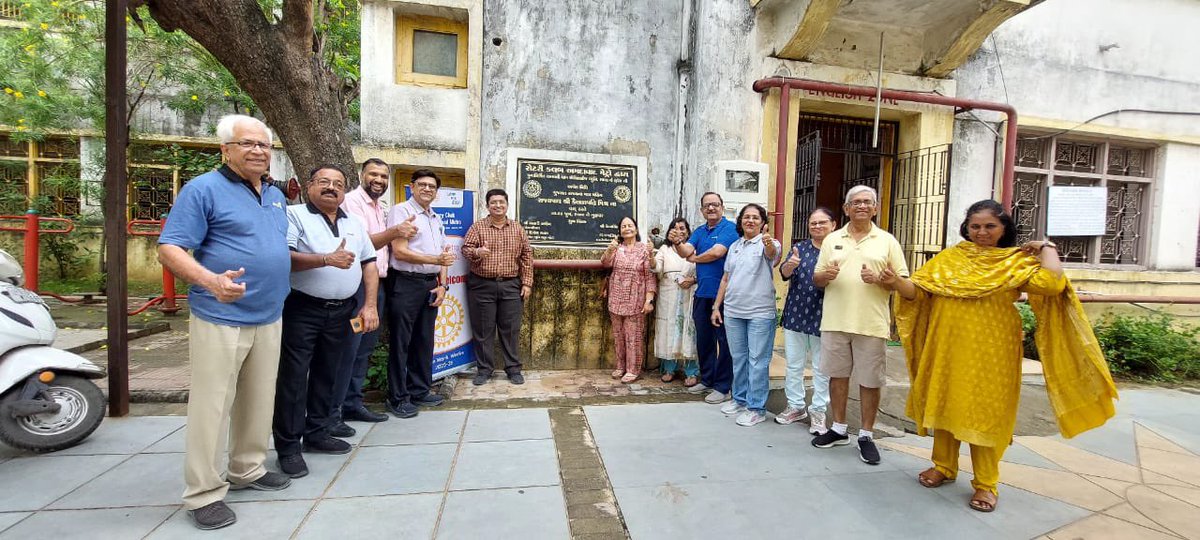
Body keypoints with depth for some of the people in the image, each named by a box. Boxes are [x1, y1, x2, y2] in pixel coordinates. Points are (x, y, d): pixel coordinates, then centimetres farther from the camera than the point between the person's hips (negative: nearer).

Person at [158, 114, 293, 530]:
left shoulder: (276, 196, 15)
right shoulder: (203, 189, -7)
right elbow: (169, 249, -13)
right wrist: (210, 280, -29)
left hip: (269, 319, 7)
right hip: (221, 319, -7)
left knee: (259, 401, 15)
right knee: (212, 405, 0)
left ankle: (247, 469, 31)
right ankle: (204, 493, 14)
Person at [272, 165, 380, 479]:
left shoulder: (354, 223, 13)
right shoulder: (294, 215, -4)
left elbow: (369, 263, 11)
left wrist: (370, 306, 2)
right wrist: (327, 259, -24)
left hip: (342, 312, 6)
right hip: (302, 310, -5)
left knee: (327, 375, 14)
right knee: (293, 377, 1)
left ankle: (316, 434, 28)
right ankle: (288, 446, 12)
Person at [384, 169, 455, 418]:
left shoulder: (437, 219, 17)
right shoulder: (401, 211, -6)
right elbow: (400, 251, -15)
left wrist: (442, 284, 6)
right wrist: (436, 259, -21)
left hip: (431, 285, 8)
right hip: (406, 284, -7)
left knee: (424, 341, 13)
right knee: (400, 343, 0)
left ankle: (419, 391, 25)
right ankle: (398, 398, 11)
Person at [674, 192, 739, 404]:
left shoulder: (730, 228, -6)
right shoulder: (699, 231, 15)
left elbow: (717, 252, -20)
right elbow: (686, 252, 1)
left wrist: (694, 258, -3)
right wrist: (677, 243, -22)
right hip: (702, 293, 7)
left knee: (723, 340, 1)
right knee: (703, 339, 14)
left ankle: (723, 387, 11)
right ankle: (707, 380, 29)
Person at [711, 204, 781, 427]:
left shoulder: (768, 243, -5)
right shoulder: (734, 246, 13)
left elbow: (773, 256, -30)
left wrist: (769, 243, -53)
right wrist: (716, 307, 12)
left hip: (760, 312, -5)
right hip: (732, 311, 6)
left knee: (757, 361, 0)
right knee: (738, 358, 16)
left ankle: (756, 408, 11)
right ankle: (740, 399, 30)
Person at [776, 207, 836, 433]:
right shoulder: (799, 248, 7)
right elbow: (784, 273, -5)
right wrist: (790, 265, -28)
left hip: (822, 318, -3)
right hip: (796, 314, 3)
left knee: (822, 368, 7)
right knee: (794, 365, 12)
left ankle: (818, 411, 21)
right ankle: (795, 406, 27)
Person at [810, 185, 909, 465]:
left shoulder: (887, 241, 5)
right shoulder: (832, 240, 10)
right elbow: (817, 279, 11)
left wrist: (879, 279, -16)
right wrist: (826, 275, -12)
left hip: (871, 323, -2)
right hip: (835, 320, 2)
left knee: (870, 380, 5)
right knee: (838, 374, 11)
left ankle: (866, 435, 20)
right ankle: (838, 429, 26)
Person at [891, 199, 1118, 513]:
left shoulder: (1019, 262, 1)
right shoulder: (949, 258, 7)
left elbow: (1052, 283, -17)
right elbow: (919, 290, 2)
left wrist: (1046, 247, -5)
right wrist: (896, 282, -17)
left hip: (991, 351, -2)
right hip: (948, 346, 2)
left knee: (985, 411, 5)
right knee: (945, 403, 11)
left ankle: (985, 483, 21)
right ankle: (944, 466, 28)